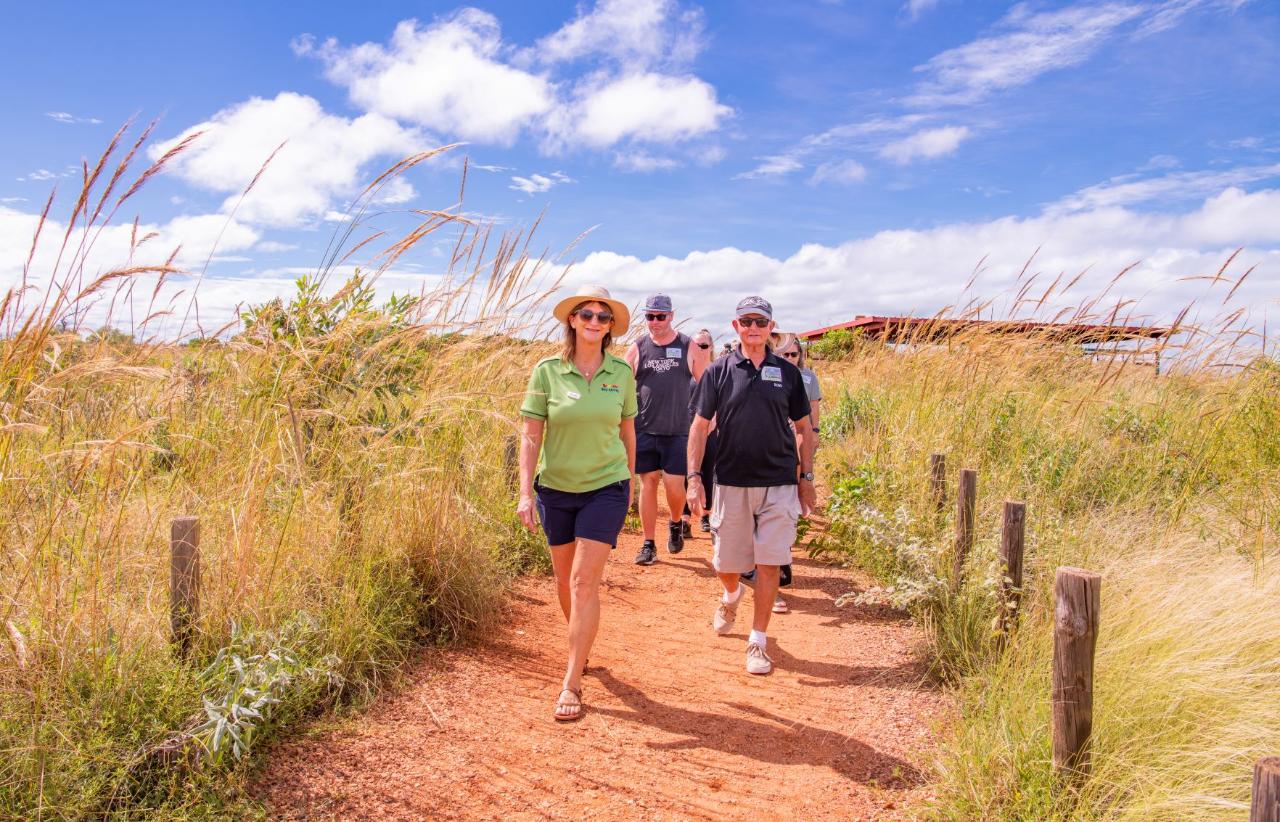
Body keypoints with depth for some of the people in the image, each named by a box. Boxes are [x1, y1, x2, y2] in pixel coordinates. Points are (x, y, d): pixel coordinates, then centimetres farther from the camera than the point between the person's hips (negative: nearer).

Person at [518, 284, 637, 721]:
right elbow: (531, 436, -7)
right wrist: (526, 492, -13)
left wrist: (628, 482, 13)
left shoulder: (621, 372, -3)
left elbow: (628, 431, 8)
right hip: (555, 488, 1)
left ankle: (571, 683, 1)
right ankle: (581, 647, 43)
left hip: (606, 488, -1)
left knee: (585, 582, -7)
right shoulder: (547, 371, -7)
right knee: (564, 579, 15)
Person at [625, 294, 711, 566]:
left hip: (677, 431, -1)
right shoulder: (637, 349, 4)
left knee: (674, 486, -3)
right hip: (644, 429, 1)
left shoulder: (688, 346, 3)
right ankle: (649, 544, 14)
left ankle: (676, 524, 29)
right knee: (648, 483, 4)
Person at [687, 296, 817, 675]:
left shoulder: (788, 372, 4)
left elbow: (804, 428, 10)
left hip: (779, 483, 0)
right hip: (731, 483, 0)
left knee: (769, 564, -1)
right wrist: (694, 477, -5)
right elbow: (700, 426, 2)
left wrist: (807, 477, 7)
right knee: (726, 561, 11)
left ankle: (758, 642, 12)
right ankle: (730, 596, 46)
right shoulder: (719, 371, 0)